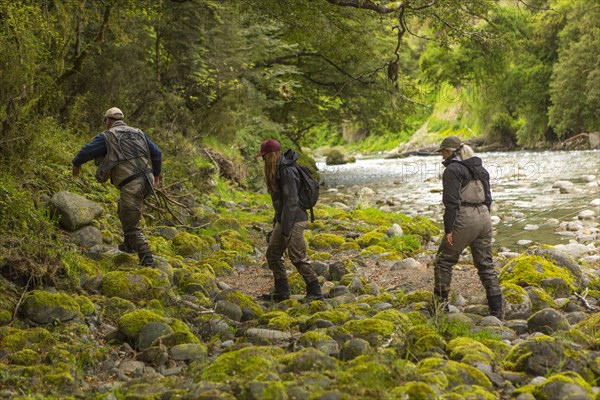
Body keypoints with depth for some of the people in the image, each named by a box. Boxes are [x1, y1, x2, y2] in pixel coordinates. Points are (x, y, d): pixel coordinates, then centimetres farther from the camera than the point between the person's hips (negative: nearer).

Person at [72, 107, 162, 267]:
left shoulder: (107, 136, 1)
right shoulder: (138, 133, 18)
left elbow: (86, 152, 4)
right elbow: (157, 153, 23)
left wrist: (77, 163, 26)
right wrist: (156, 173, 39)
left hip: (130, 186, -7)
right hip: (146, 180, 7)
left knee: (131, 226, 3)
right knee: (124, 210, 31)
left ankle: (147, 258, -3)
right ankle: (129, 245, 40)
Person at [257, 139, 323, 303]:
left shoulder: (287, 171, -21)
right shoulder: (277, 170, 11)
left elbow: (291, 201, -23)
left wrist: (286, 229, -22)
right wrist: (277, 221, 23)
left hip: (294, 221, -10)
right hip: (282, 220, 10)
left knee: (297, 257, -5)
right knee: (272, 255, 10)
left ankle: (315, 292, 6)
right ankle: (281, 292, 17)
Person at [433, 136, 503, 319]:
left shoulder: (453, 170, -9)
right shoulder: (479, 168, 17)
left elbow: (451, 202, -16)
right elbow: (487, 198, 18)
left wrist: (448, 229, -15)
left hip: (464, 220, -8)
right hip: (484, 217, 8)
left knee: (444, 261, 8)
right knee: (486, 265, 10)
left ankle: (440, 304, 13)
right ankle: (497, 311, 8)